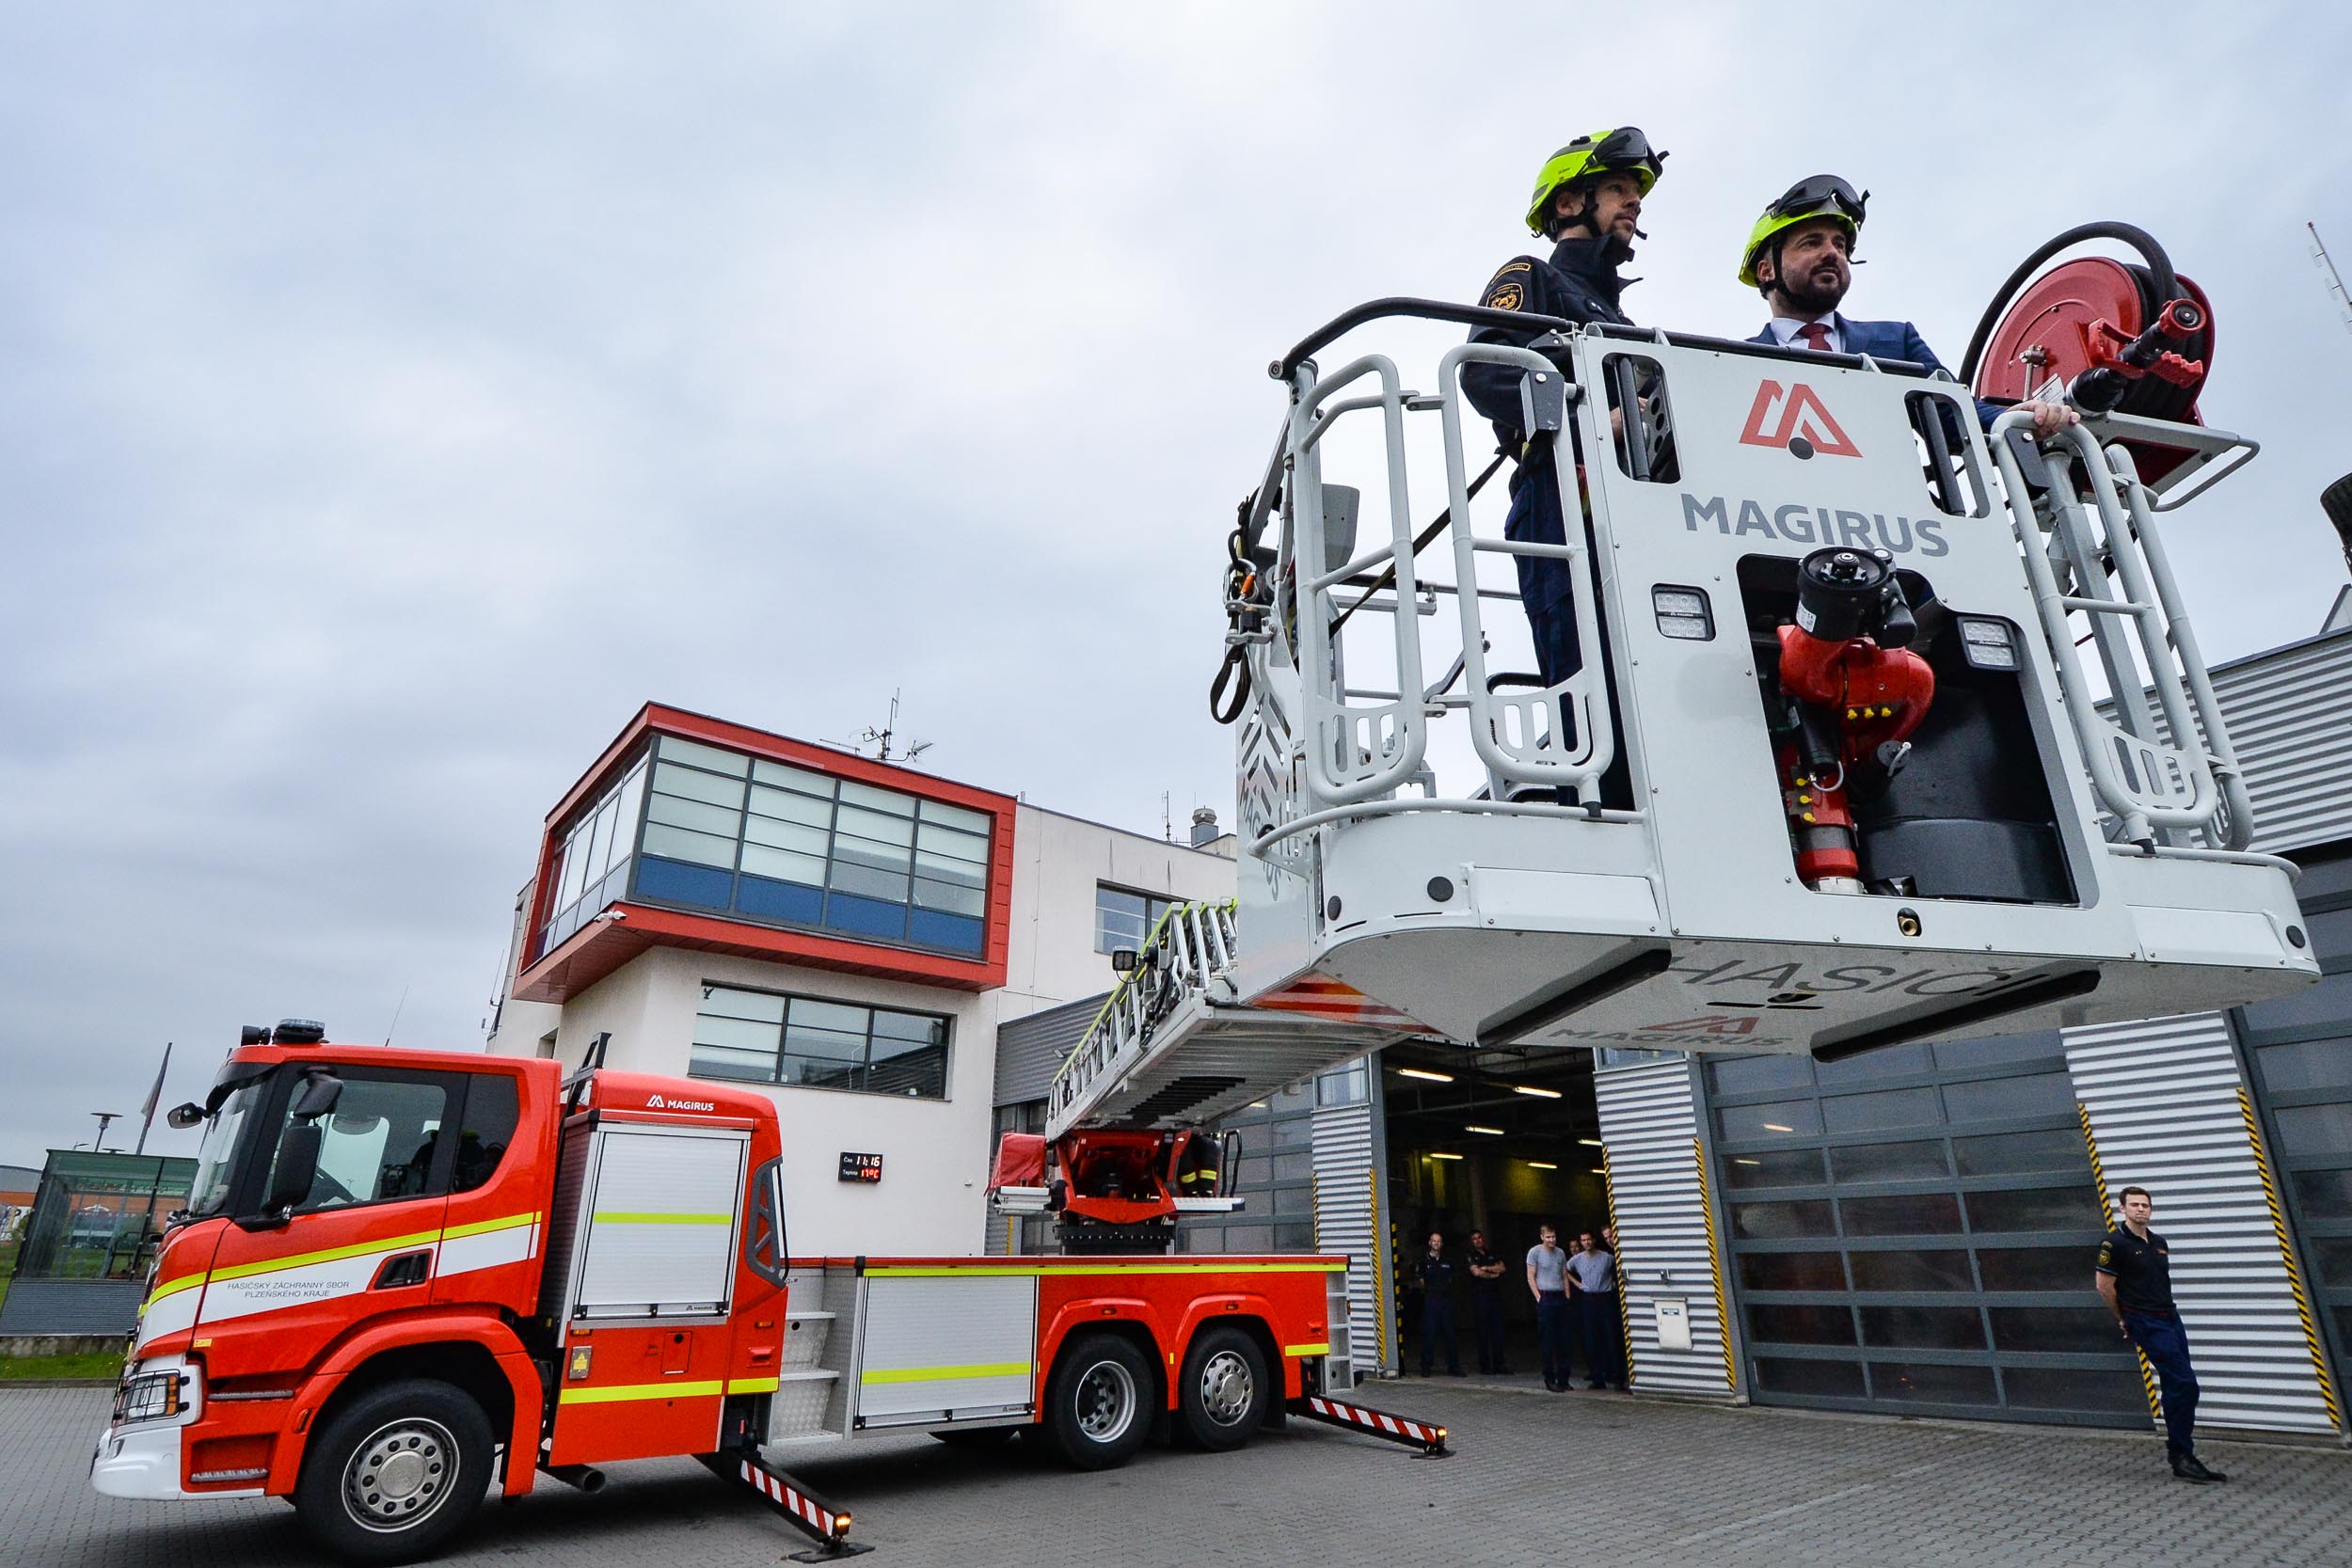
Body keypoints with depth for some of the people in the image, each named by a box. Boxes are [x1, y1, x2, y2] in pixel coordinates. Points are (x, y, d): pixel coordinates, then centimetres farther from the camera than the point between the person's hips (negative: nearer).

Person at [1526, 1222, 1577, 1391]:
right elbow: (1530, 1277, -4)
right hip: (1545, 1298, -5)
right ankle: (1549, 1379, 5)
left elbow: (1565, 1277, 17)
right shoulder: (1534, 1252, -3)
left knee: (1564, 1339, 7)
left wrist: (1567, 1297, 9)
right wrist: (1539, 1298, -9)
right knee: (1548, 1341, -2)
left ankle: (1563, 1377, 16)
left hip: (1561, 1297, 5)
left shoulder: (1560, 1253, 13)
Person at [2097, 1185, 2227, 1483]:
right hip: (2147, 1324, -7)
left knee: (2177, 1387, 9)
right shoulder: (2115, 1242, -11)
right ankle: (2182, 1457, -4)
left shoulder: (2159, 1243, 13)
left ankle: (2179, 1455, 20)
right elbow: (2104, 1285, -7)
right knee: (2184, 1384, -12)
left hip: (2170, 1318, 8)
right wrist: (2124, 1319, 3)